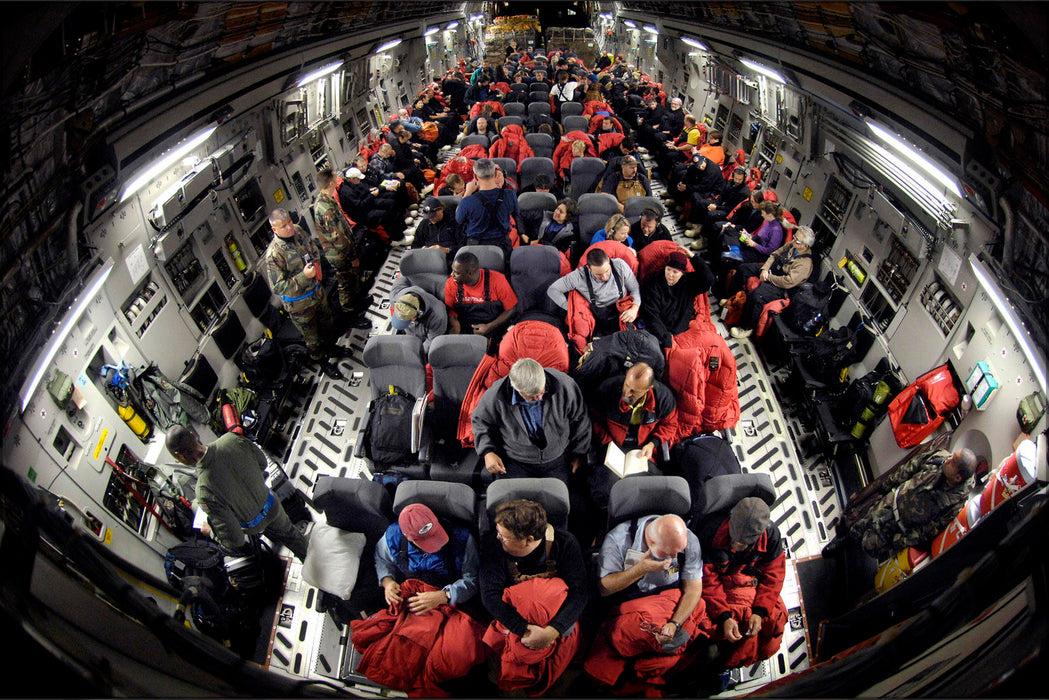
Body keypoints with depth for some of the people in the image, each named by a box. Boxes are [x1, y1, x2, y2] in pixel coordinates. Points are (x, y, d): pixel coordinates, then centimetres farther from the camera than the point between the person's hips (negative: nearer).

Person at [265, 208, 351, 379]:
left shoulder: (298, 231, -10)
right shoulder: (274, 255, -31)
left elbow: (314, 248, 11)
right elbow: (277, 288, -29)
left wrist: (316, 262, -7)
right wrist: (304, 276, -32)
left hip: (317, 290, 6)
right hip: (299, 304, -6)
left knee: (327, 322, 29)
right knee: (312, 336, 15)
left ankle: (331, 346, 56)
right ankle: (322, 361, 40)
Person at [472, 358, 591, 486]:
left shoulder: (564, 386, -18)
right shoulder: (496, 396, -21)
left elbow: (579, 420, 0)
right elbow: (480, 421, 1)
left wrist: (578, 454, 8)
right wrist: (487, 452, -12)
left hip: (556, 460, 1)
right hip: (515, 461, 0)